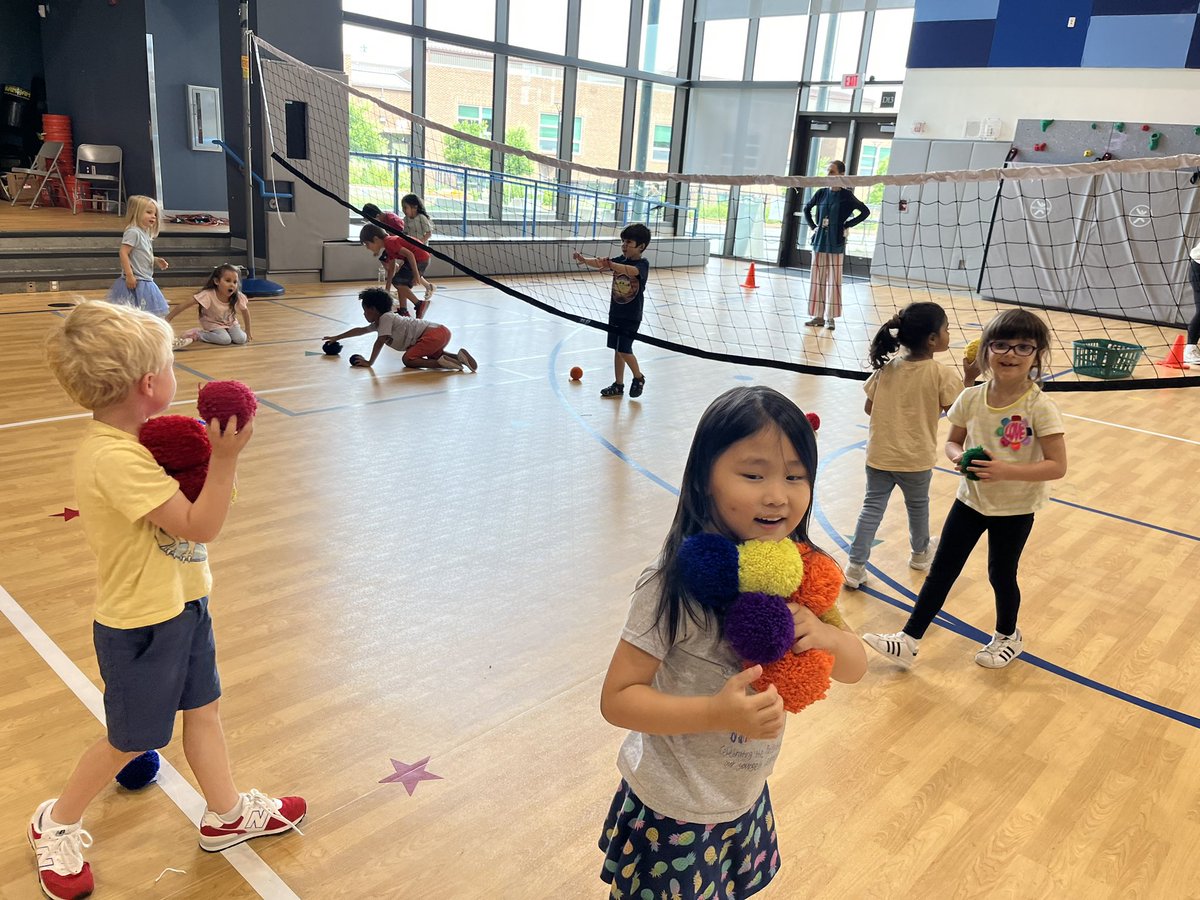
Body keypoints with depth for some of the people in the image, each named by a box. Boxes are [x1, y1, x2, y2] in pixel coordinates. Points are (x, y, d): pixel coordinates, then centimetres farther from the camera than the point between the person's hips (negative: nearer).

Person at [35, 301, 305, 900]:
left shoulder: (129, 439, 1)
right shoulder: (113, 458, -30)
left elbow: (181, 506, 8)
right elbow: (199, 526, -28)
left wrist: (207, 456, -8)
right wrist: (224, 459, -34)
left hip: (181, 606, 9)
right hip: (140, 625, -9)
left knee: (202, 710, 20)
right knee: (130, 742, 12)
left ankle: (227, 814, 38)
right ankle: (57, 824, 38)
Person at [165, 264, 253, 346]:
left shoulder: (238, 297, -22)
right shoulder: (208, 295, -32)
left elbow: (245, 311, -4)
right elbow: (185, 304, -31)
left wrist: (247, 332, 1)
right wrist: (167, 319, -35)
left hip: (230, 323, 4)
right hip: (213, 324, -3)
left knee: (241, 339, -20)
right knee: (225, 340, -28)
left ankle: (226, 332, 12)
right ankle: (198, 334, -4)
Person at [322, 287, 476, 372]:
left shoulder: (385, 317, -5)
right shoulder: (379, 322, 23)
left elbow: (380, 341, -14)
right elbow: (360, 330, 35)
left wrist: (369, 362, -9)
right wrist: (336, 338, 43)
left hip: (433, 333, -10)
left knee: (408, 360, -13)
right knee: (433, 355, 34)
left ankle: (442, 363, -30)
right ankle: (458, 356, 6)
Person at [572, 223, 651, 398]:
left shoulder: (642, 264, -13)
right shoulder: (620, 260, 5)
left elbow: (631, 271, -35)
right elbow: (600, 264, -8)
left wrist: (609, 264, -50)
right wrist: (584, 260, -27)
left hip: (632, 316, -6)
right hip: (616, 312, 6)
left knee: (624, 349, -9)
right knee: (617, 349, 11)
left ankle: (639, 377, 16)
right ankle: (618, 385, 22)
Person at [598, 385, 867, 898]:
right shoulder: (677, 586, -28)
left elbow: (855, 667, -1)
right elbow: (617, 699, -23)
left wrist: (825, 635, -23)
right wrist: (717, 712, -36)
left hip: (747, 803, 5)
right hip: (673, 816, -5)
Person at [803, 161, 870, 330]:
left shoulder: (846, 195, -5)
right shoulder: (822, 193, 6)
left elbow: (865, 211, -2)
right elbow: (807, 209, 21)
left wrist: (847, 225, -6)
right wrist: (812, 226, 10)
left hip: (836, 243, -4)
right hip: (820, 241, 4)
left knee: (833, 280, -1)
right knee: (817, 279, 5)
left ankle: (830, 317, 3)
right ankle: (818, 315, 12)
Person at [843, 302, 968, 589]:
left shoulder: (887, 367, -3)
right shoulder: (940, 374, -15)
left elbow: (869, 408, 3)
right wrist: (970, 378, -2)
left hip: (880, 454, 2)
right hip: (916, 458, -2)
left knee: (872, 508, 8)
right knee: (917, 506, 22)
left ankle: (856, 567, 5)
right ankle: (920, 553, 46)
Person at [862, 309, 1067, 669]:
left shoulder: (1040, 407, -19)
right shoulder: (971, 398, -8)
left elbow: (1057, 466, -19)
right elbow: (952, 441, 6)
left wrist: (1007, 470, -30)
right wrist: (958, 456, -17)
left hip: (1015, 510, -3)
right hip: (970, 500, 4)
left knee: (1001, 575, 13)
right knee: (941, 570, 6)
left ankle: (1008, 636, 42)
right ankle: (909, 641, 14)